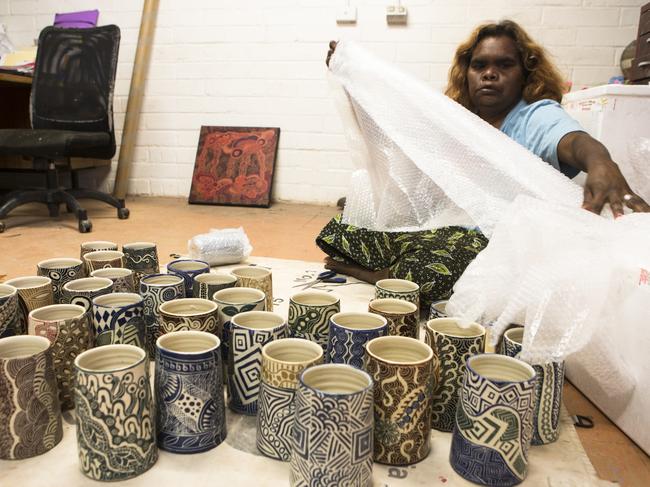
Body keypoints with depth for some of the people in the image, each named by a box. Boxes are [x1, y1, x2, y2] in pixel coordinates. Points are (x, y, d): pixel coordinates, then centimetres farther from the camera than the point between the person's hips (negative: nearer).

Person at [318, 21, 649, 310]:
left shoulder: (538, 117, -4)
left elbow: (576, 141, -26)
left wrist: (601, 164, -50)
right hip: (441, 229, 5)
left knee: (437, 273, -38)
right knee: (341, 232, -11)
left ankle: (373, 274, -10)